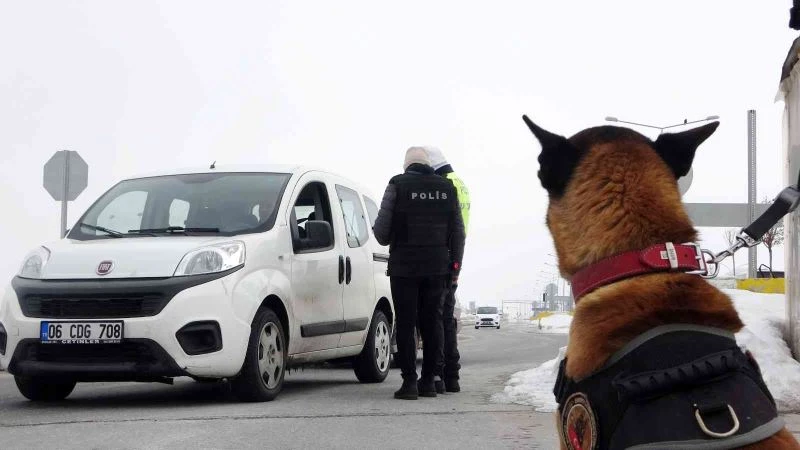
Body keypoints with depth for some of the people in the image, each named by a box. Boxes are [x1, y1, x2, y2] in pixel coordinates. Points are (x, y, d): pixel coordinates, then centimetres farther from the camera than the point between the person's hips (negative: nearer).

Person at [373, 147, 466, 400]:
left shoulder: (398, 185, -4)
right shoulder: (447, 188, 8)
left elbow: (381, 229, -6)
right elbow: (458, 232, 9)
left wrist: (387, 241, 17)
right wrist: (455, 266, 15)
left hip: (404, 265, -4)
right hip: (437, 267, 4)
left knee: (406, 324, 0)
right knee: (432, 322, 9)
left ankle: (410, 381, -4)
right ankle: (430, 380, 10)